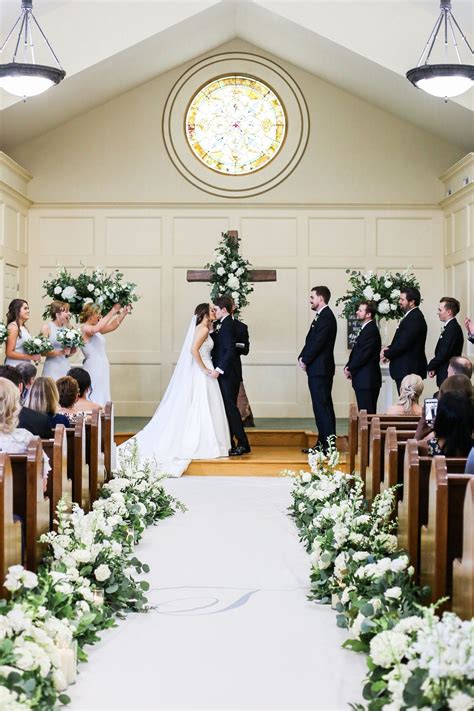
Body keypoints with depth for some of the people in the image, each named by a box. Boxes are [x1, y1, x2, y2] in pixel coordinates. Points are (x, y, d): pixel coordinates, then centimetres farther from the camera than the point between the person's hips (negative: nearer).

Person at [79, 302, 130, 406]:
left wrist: (123, 313, 6)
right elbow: (98, 328, -29)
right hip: (93, 368, -9)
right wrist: (113, 312, -25)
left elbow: (112, 327, 18)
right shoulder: (84, 328, -12)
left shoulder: (95, 330, 13)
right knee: (94, 398, -9)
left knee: (102, 397, 7)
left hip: (102, 368, 9)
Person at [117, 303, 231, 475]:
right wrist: (205, 369, -22)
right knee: (203, 409, -5)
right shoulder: (203, 329, -13)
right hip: (201, 374, -10)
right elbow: (194, 350, -24)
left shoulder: (201, 328, 16)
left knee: (193, 410, 10)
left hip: (197, 373, 10)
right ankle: (203, 445, -3)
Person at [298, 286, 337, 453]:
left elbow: (317, 343, -19)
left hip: (320, 370, -10)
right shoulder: (321, 316, 17)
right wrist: (302, 358, 5)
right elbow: (311, 341, 18)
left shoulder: (326, 317, -14)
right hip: (317, 370, 10)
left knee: (322, 407, -9)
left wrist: (305, 360, -9)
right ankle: (323, 444, 17)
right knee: (322, 407, 12)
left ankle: (328, 445, -8)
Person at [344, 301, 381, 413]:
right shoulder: (366, 329, 18)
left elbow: (363, 355, -19)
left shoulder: (371, 330, -14)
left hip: (367, 380, -10)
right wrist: (349, 367, 4)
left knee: (366, 412, -9)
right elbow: (357, 352, 19)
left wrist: (350, 369, -8)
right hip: (363, 380, 10)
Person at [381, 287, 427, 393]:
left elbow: (404, 343, -21)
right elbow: (400, 341, 20)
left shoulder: (415, 318, -17)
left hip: (409, 370, -10)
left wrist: (386, 354, -8)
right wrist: (389, 348, 1)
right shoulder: (411, 316, 17)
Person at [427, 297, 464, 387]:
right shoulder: (451, 327, 14)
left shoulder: (452, 329, -17)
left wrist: (430, 367, -8)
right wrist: (434, 369, 6)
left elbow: (444, 354, -21)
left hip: (447, 376, -10)